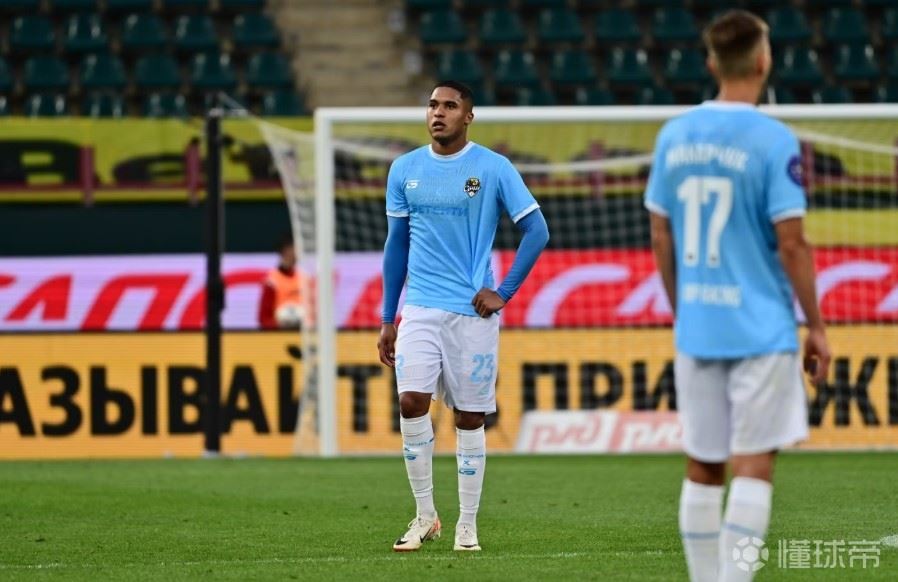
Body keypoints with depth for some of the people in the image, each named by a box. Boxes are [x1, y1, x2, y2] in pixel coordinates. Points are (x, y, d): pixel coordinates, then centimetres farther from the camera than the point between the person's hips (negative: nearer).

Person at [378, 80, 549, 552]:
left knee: (469, 418, 2)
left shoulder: (493, 168, -3)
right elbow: (397, 244, 14)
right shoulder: (404, 170, 7)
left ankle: (467, 525, 12)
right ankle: (425, 516, -1)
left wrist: (503, 292, -8)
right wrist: (388, 319, 12)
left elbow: (536, 232, -2)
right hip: (420, 309, 2)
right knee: (411, 402, -14)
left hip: (472, 311, -2)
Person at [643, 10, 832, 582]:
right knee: (754, 466, -2)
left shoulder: (674, 136, 5)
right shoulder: (774, 142, -11)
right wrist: (817, 327, -3)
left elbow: (661, 239, 10)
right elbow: (791, 243, -12)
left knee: (702, 468, 11)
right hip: (761, 330, -5)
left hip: (696, 328, 5)